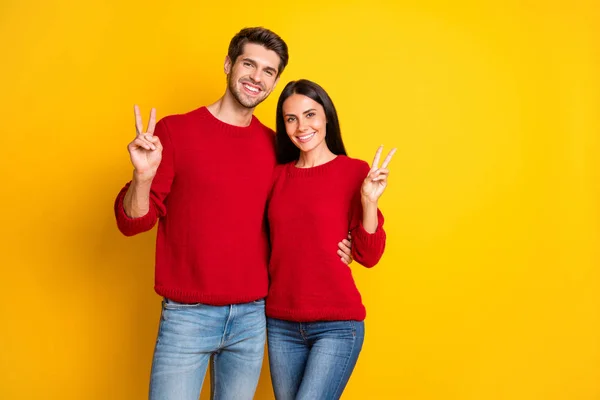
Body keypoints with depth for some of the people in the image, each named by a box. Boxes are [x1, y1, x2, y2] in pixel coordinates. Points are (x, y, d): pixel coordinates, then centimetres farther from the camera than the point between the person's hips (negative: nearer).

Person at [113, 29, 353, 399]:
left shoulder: (275, 146, 4)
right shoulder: (175, 130, -5)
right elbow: (133, 222, -5)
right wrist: (144, 176, -25)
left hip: (253, 316, 3)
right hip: (188, 315, -3)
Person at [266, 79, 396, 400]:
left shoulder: (354, 171, -5)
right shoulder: (278, 175, 6)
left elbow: (369, 256, -6)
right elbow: (269, 244, 12)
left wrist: (369, 201, -18)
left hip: (337, 326, -4)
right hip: (281, 325, 4)